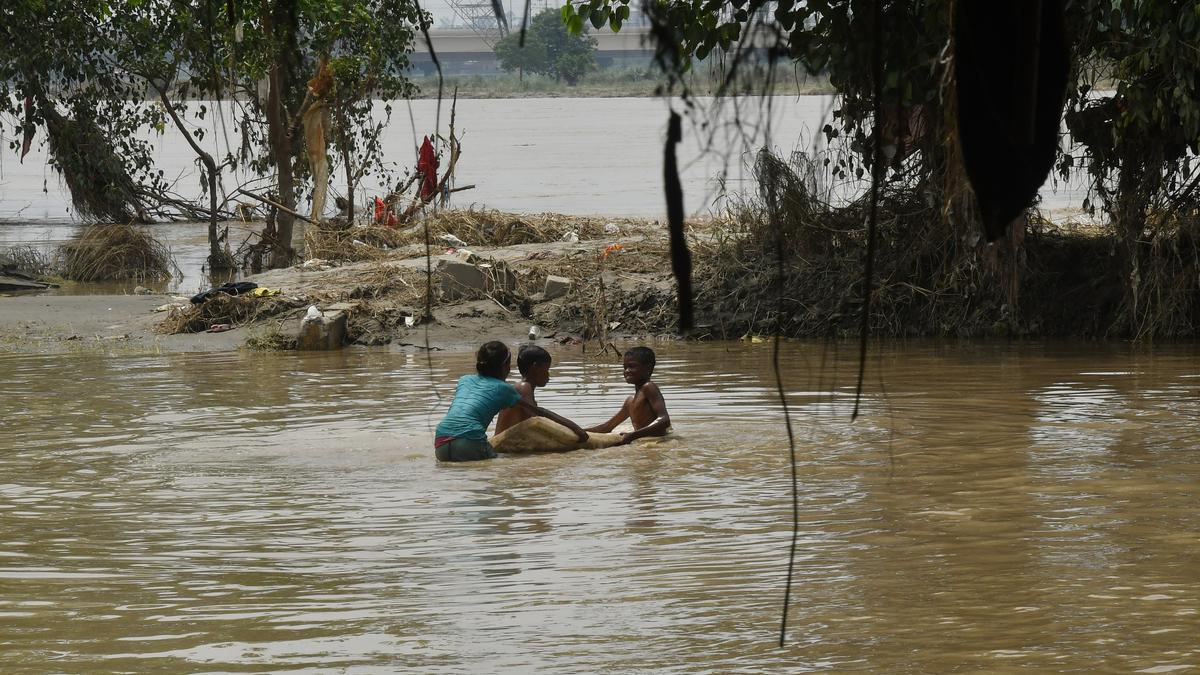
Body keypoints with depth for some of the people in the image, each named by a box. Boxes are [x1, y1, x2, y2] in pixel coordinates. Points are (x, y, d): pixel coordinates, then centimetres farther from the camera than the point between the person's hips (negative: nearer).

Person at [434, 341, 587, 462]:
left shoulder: (464, 380, 26)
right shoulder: (503, 388, 14)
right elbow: (539, 413, 17)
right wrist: (574, 427, 21)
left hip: (440, 444, 5)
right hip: (469, 442, -5)